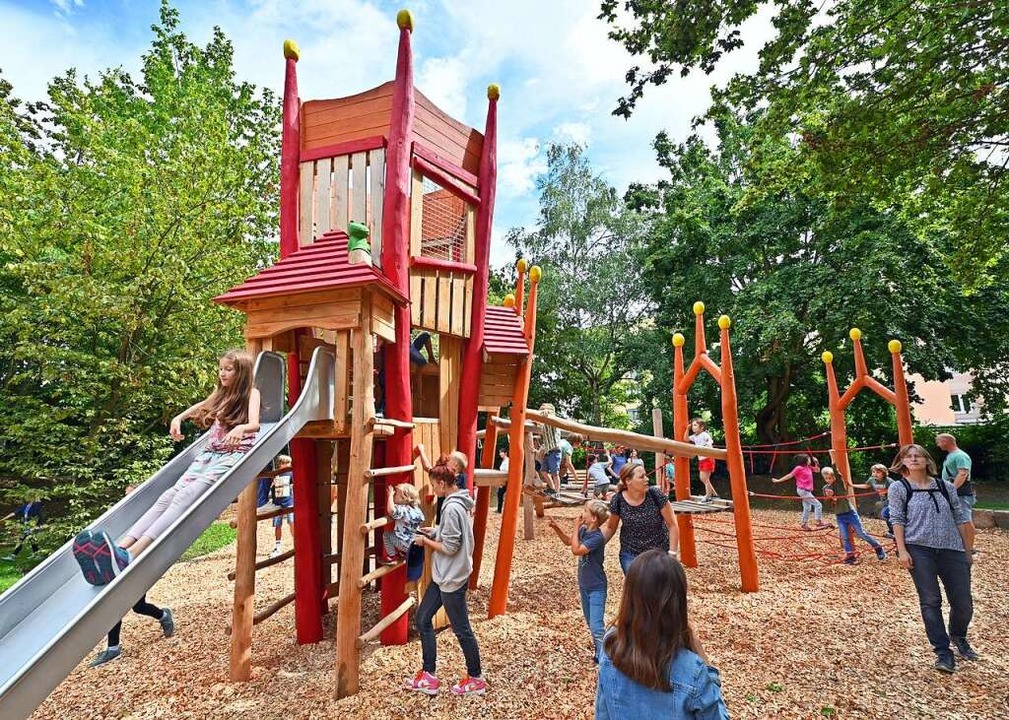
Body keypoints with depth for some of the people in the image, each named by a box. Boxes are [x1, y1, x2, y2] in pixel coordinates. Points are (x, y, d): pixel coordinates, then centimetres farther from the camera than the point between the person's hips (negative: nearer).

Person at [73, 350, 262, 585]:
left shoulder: (251, 393, 3)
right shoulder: (220, 394, 24)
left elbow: (254, 424, -15)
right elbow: (202, 406, 45)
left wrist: (240, 428, -38)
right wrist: (178, 418, 27)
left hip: (234, 455, -7)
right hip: (209, 454, 7)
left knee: (185, 497, -30)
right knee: (169, 496, -20)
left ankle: (129, 557, -49)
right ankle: (119, 550, -40)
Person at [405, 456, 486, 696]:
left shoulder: (452, 508, -24)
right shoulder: (456, 503, 5)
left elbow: (450, 548, -23)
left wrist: (426, 541, -10)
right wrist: (434, 532, 8)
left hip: (452, 577, -10)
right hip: (443, 575, 10)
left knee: (461, 629, 7)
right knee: (423, 619, 15)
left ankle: (475, 679, 25)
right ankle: (428, 676, 26)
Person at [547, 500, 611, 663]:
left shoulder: (597, 537, -27)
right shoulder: (583, 530, -4)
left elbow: (576, 550, -32)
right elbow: (568, 541, 13)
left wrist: (576, 527, -26)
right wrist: (556, 527, -1)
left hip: (596, 588, -8)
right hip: (584, 585, 8)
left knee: (596, 627, -11)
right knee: (590, 623, 21)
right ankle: (597, 647, 39)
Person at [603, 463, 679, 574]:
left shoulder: (656, 495, -17)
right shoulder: (618, 500, -13)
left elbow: (672, 525, -8)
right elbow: (610, 527, 2)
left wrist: (672, 553, -10)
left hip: (660, 553, 0)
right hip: (631, 555, 1)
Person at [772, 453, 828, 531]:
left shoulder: (808, 468, 11)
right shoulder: (799, 468, -12)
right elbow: (790, 475, -7)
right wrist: (778, 480, -4)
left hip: (807, 490, 9)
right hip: (803, 490, -9)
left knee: (807, 507, 16)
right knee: (817, 504, -11)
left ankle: (805, 524, 25)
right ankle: (819, 522, -9)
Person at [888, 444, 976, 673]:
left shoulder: (946, 486, 9)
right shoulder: (899, 488, 0)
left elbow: (962, 518, 12)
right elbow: (897, 520, -3)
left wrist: (968, 549, 10)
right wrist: (902, 551, -10)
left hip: (952, 550, 3)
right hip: (919, 550, -3)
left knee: (964, 603, 6)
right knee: (930, 601, -1)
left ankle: (958, 636, 37)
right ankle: (943, 652, 12)